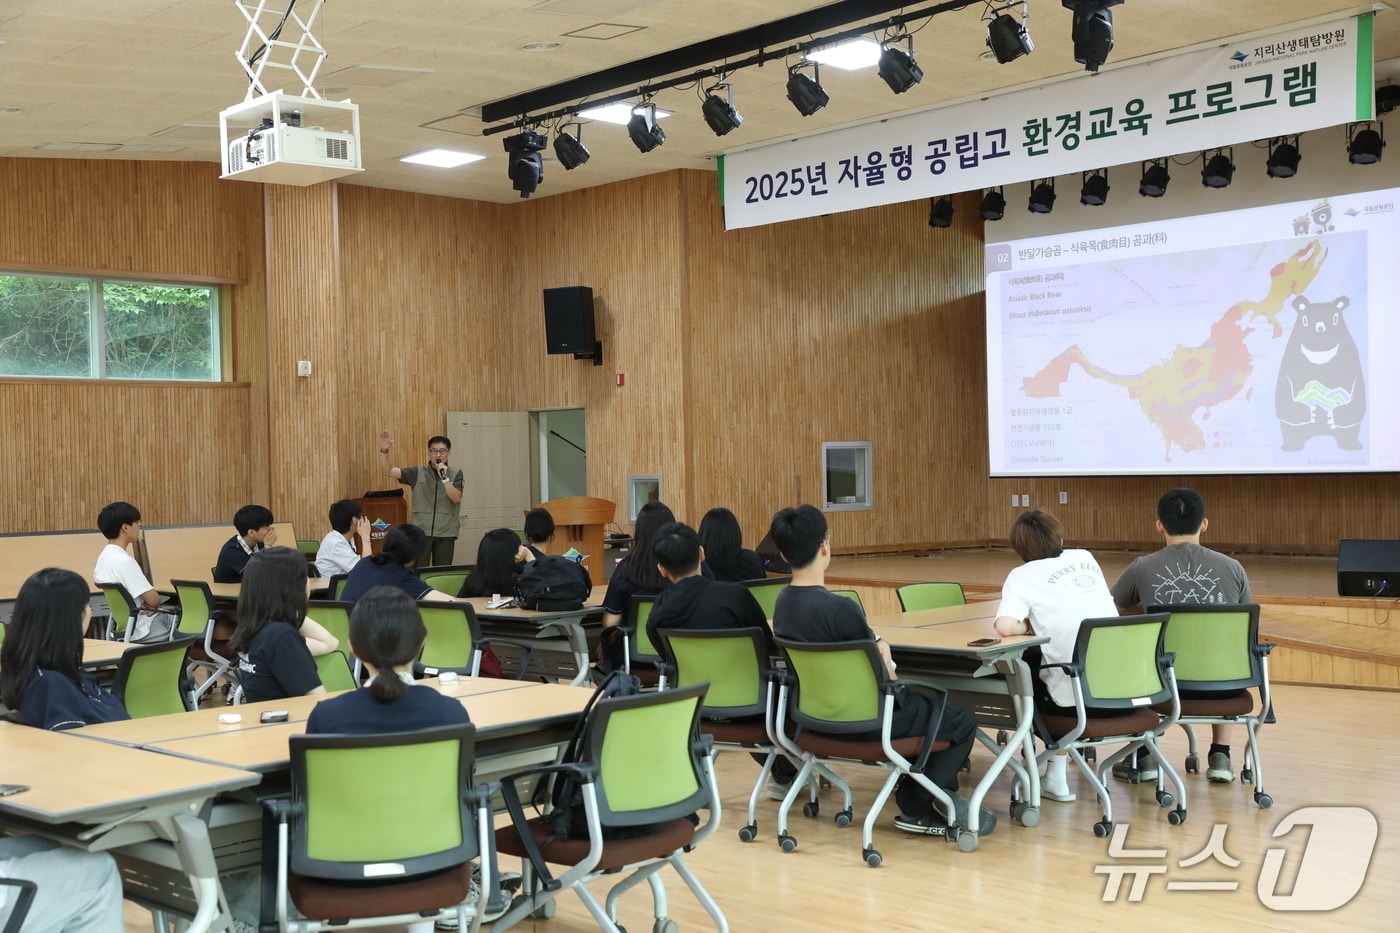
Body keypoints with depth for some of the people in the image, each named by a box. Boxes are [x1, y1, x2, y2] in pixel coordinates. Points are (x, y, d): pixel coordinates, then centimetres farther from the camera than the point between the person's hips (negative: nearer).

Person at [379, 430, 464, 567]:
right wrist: (384, 450, -17)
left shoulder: (456, 474, 3)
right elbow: (389, 471, -2)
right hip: (421, 531, 0)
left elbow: (456, 498, -9)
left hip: (445, 533, 0)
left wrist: (444, 477, -18)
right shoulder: (418, 473, 4)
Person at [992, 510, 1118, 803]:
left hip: (1079, 700, -5)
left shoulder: (1023, 575, 1)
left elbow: (1005, 627, -15)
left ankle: (1056, 778, 25)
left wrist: (1028, 626, 5)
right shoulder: (1085, 558, 16)